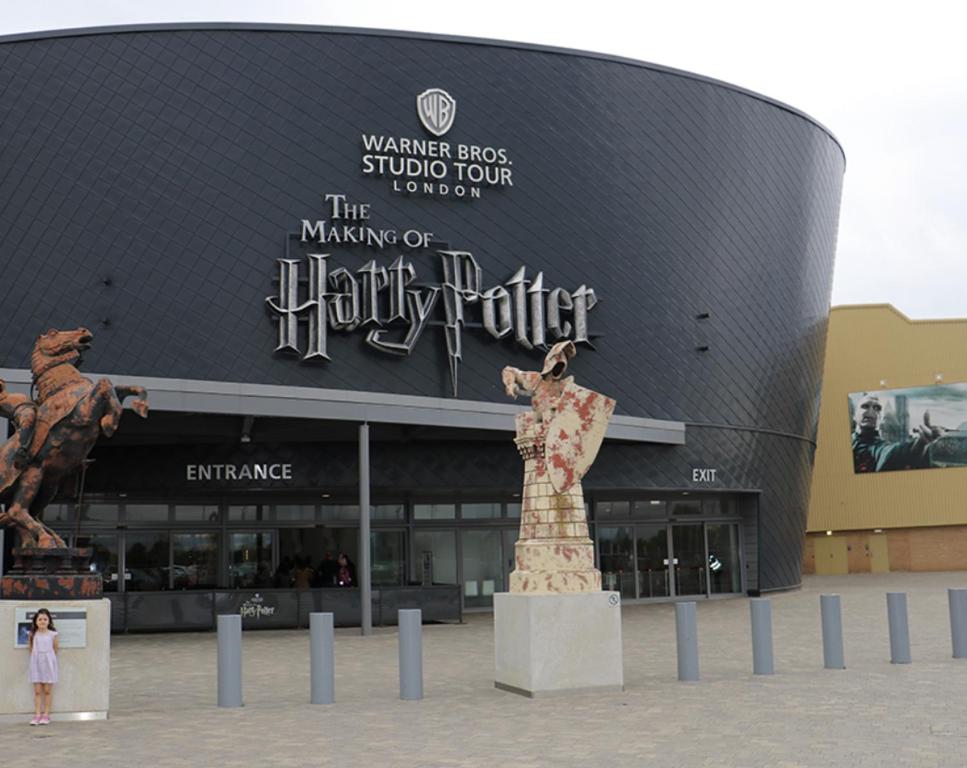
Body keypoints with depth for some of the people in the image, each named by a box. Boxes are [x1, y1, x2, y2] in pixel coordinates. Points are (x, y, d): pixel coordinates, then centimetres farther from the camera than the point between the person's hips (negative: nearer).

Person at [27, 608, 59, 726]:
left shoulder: (52, 634, -4)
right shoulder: (33, 634, 0)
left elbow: (56, 648, 5)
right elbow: (31, 649, 8)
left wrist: (49, 657, 8)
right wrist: (35, 658, 4)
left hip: (48, 664, -1)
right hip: (36, 664, 1)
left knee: (47, 691, 4)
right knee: (37, 691, 3)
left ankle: (46, 715, 11)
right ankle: (37, 715, 6)